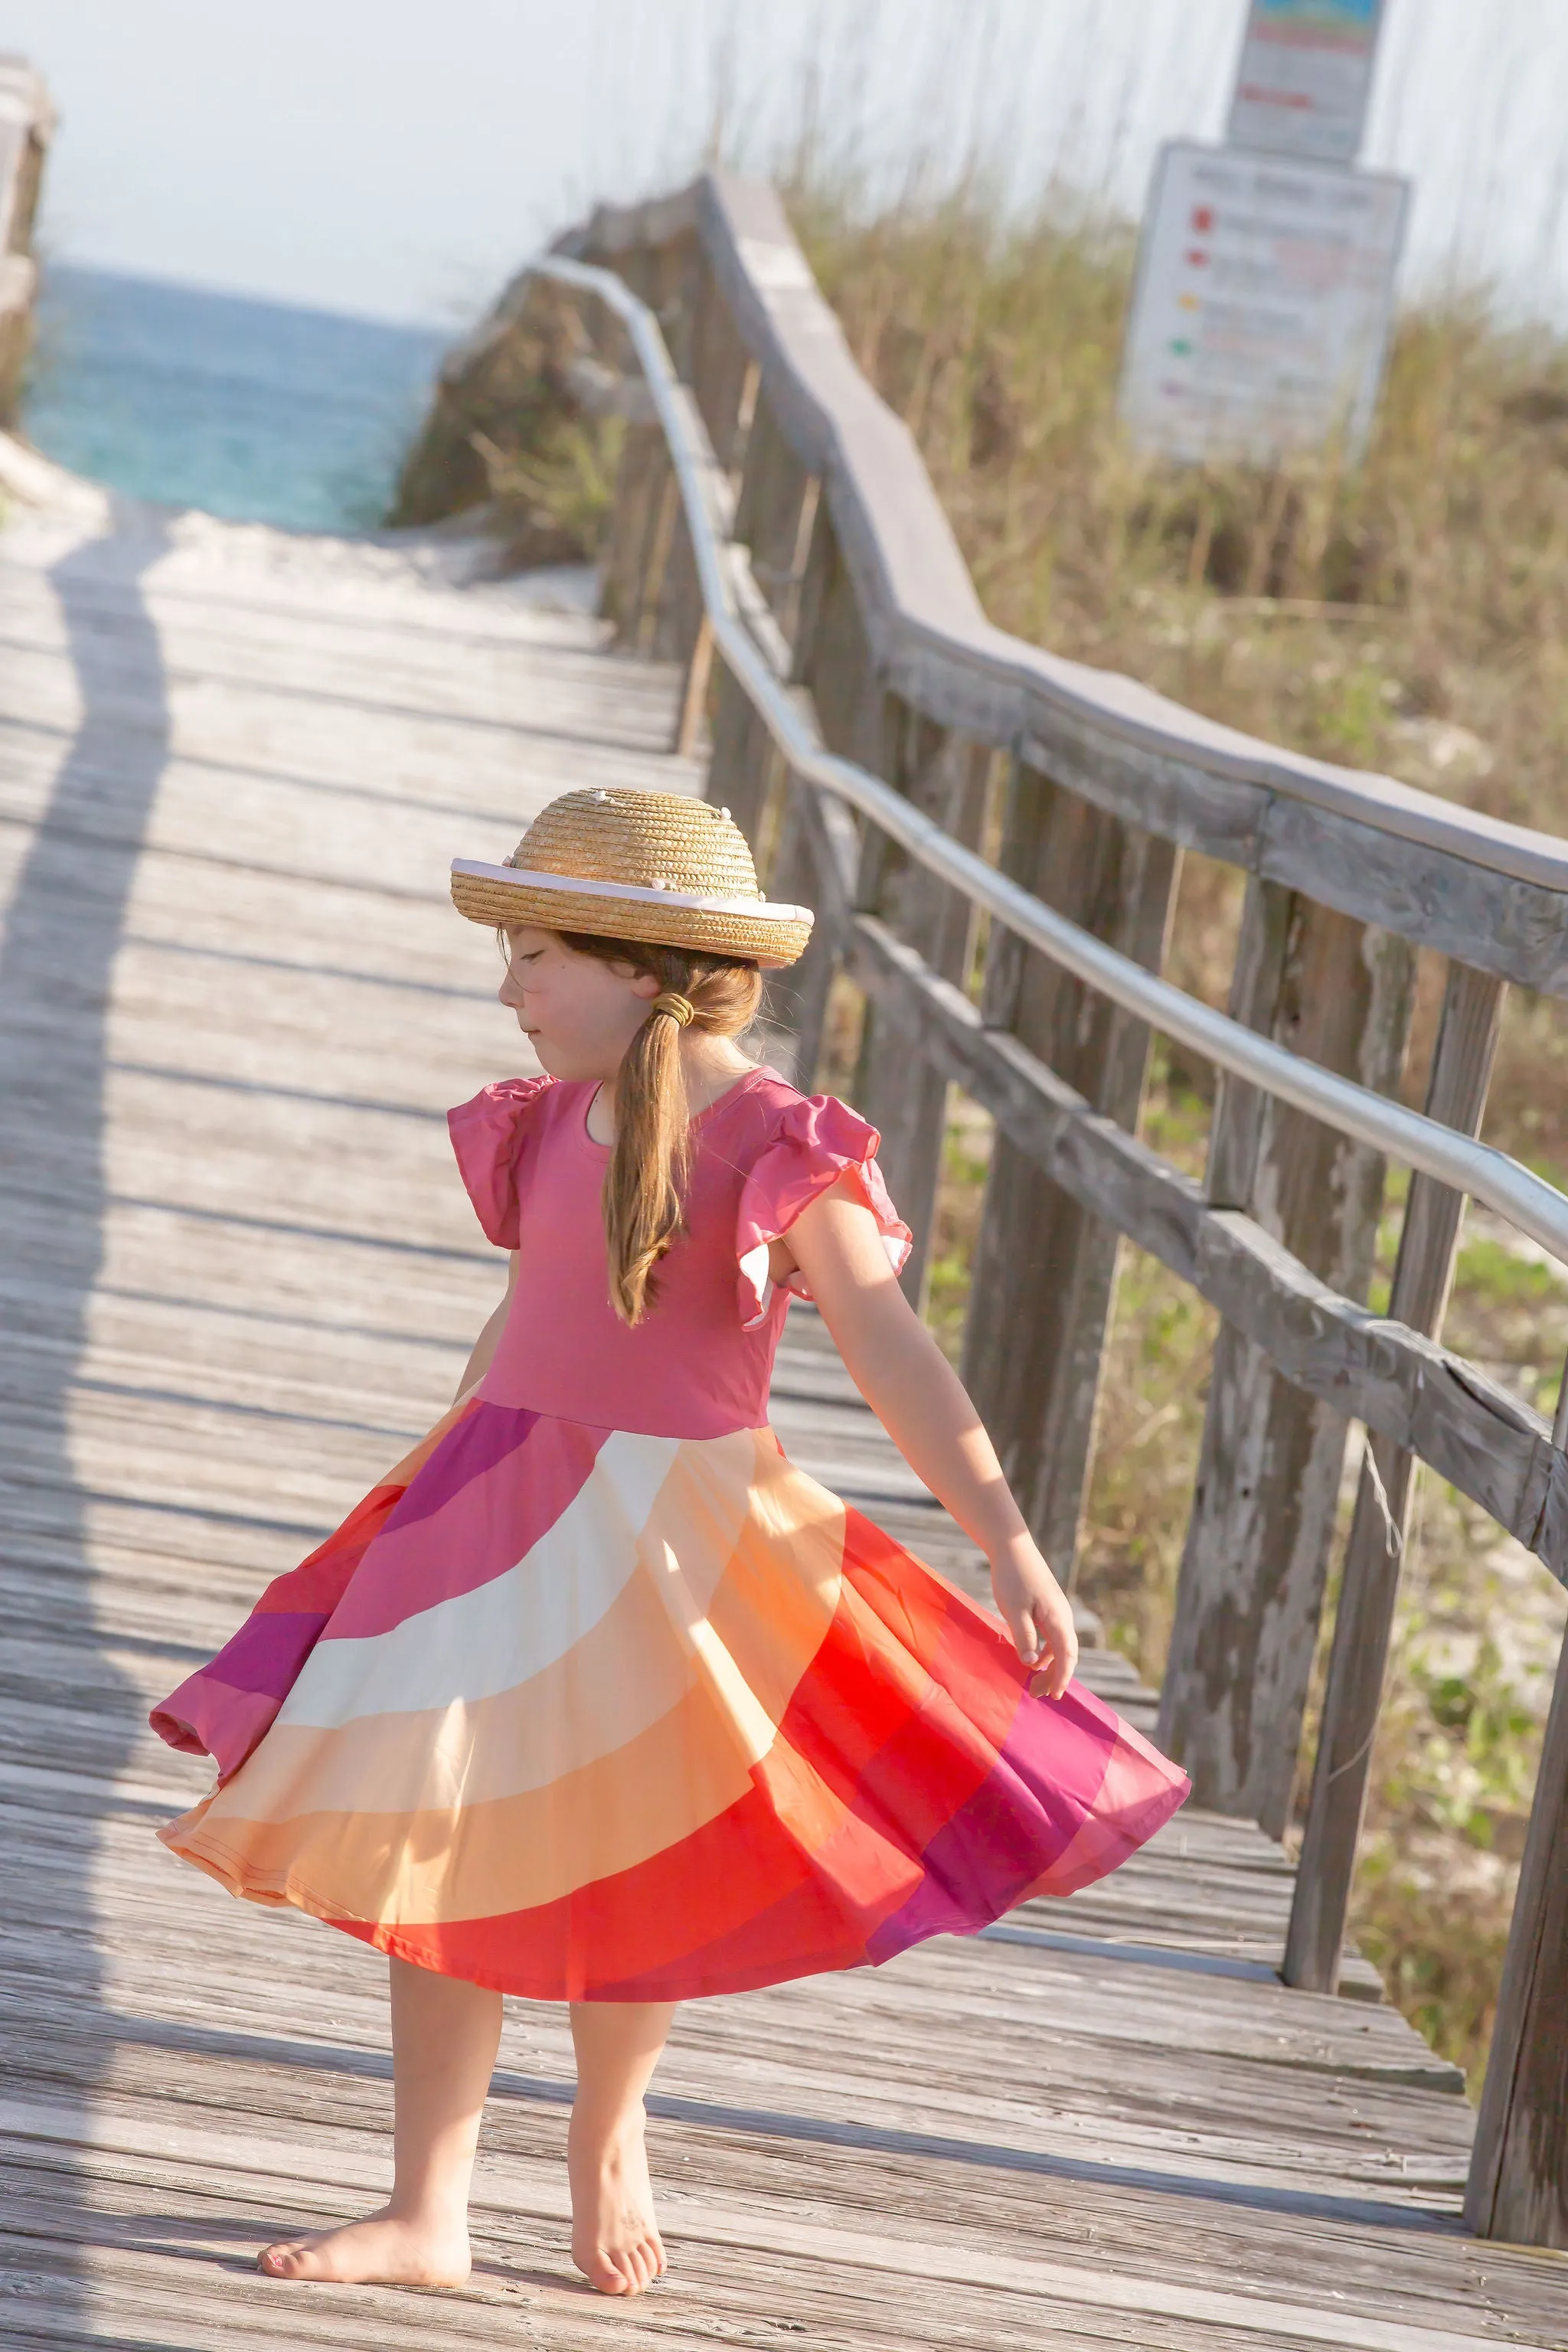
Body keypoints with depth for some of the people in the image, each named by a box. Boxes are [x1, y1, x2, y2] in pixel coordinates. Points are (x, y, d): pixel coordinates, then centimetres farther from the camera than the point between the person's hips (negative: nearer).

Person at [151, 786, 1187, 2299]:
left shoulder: (774, 1150, -12)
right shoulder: (553, 1124, 7)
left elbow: (891, 1354, -16)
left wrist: (1008, 1546, -21)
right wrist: (439, 1509, 28)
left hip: (662, 1534, -6)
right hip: (497, 1519, 6)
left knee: (631, 1869, 6)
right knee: (439, 1852, 2)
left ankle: (607, 2132, 35)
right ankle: (423, 2219, 9)